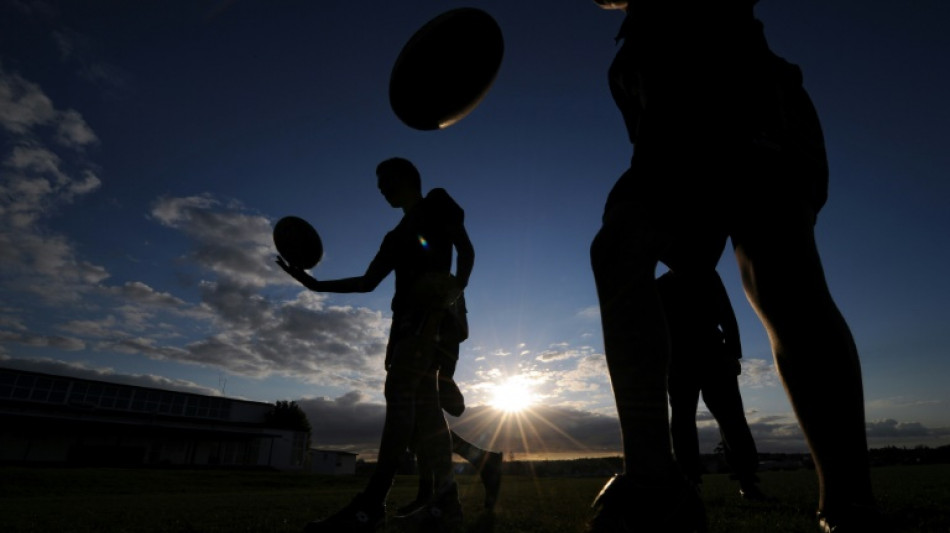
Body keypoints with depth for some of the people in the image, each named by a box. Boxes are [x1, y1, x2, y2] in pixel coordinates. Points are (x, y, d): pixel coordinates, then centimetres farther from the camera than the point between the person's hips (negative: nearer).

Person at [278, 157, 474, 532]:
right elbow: (368, 282, 25)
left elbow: (466, 251, 2)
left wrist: (456, 295, -14)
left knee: (401, 392, -19)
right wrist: (315, 284, 19)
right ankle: (447, 500, -4)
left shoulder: (437, 205, 13)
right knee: (423, 402, -3)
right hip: (409, 315, 8)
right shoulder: (397, 235, 31)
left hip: (432, 308, -8)